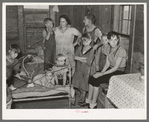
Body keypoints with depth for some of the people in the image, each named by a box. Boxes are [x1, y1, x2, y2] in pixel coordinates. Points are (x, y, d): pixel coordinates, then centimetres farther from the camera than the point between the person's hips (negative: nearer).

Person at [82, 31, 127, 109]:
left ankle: (93, 104, -8)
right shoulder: (108, 49, 5)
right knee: (92, 78, -13)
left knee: (97, 80, -22)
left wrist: (102, 74, -20)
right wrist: (101, 72, -12)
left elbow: (116, 67, -20)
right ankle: (89, 100, -3)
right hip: (110, 69, 7)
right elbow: (107, 64, 6)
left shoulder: (121, 51, -18)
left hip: (118, 73, -7)